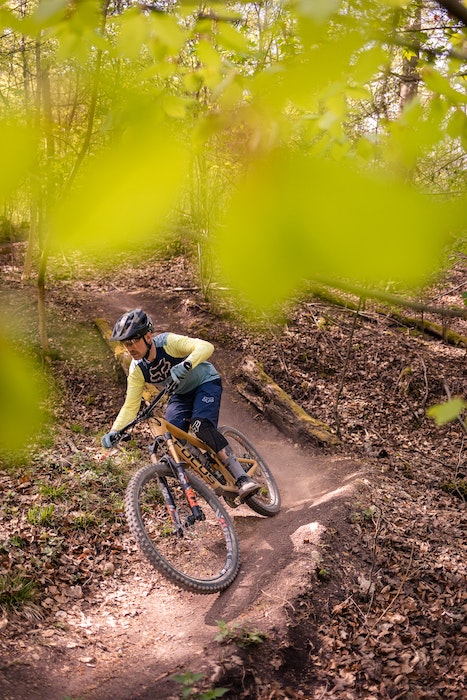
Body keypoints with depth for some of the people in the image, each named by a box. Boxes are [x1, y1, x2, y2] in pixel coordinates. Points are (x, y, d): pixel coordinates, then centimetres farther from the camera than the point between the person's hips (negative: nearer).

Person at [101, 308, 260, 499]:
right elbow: (130, 406, -13)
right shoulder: (137, 370, -15)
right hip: (180, 395, 6)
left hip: (206, 383, -6)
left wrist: (186, 364, -60)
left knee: (202, 427, -30)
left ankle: (243, 479, -29)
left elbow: (206, 346, -42)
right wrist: (114, 432, -28)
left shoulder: (168, 342, -29)